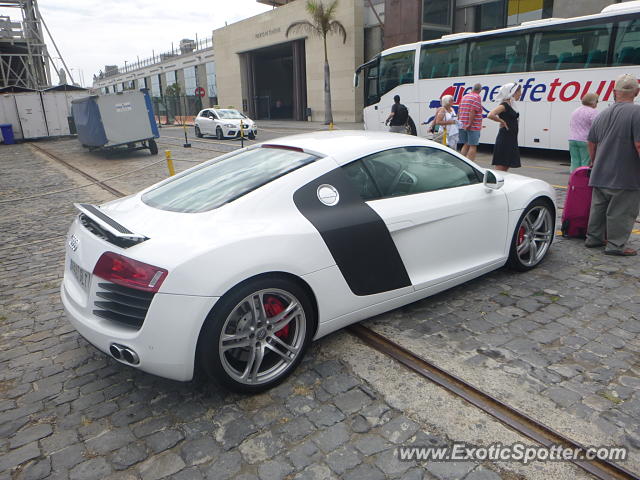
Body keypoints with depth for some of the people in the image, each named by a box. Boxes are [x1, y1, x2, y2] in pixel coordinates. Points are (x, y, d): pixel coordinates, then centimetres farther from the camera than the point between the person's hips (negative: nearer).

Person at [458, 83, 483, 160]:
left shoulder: (464, 97, 14)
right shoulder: (477, 97, -9)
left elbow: (459, 111, 15)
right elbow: (473, 111, -20)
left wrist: (460, 122, 19)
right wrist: (470, 124, -21)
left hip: (463, 126, 7)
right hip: (474, 126, -7)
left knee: (466, 145, 15)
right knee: (473, 146, -3)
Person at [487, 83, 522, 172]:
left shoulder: (511, 105, 13)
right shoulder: (504, 105, -13)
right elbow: (490, 115, -28)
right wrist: (502, 122, -17)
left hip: (511, 139, 9)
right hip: (504, 140, -9)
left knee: (506, 168, 12)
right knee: (500, 168, -7)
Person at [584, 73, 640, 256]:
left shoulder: (603, 115, 9)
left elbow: (591, 142, 17)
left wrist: (595, 163, 32)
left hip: (600, 174, 6)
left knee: (598, 208, 16)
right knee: (621, 212, 2)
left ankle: (594, 238, 26)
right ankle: (616, 245, 7)